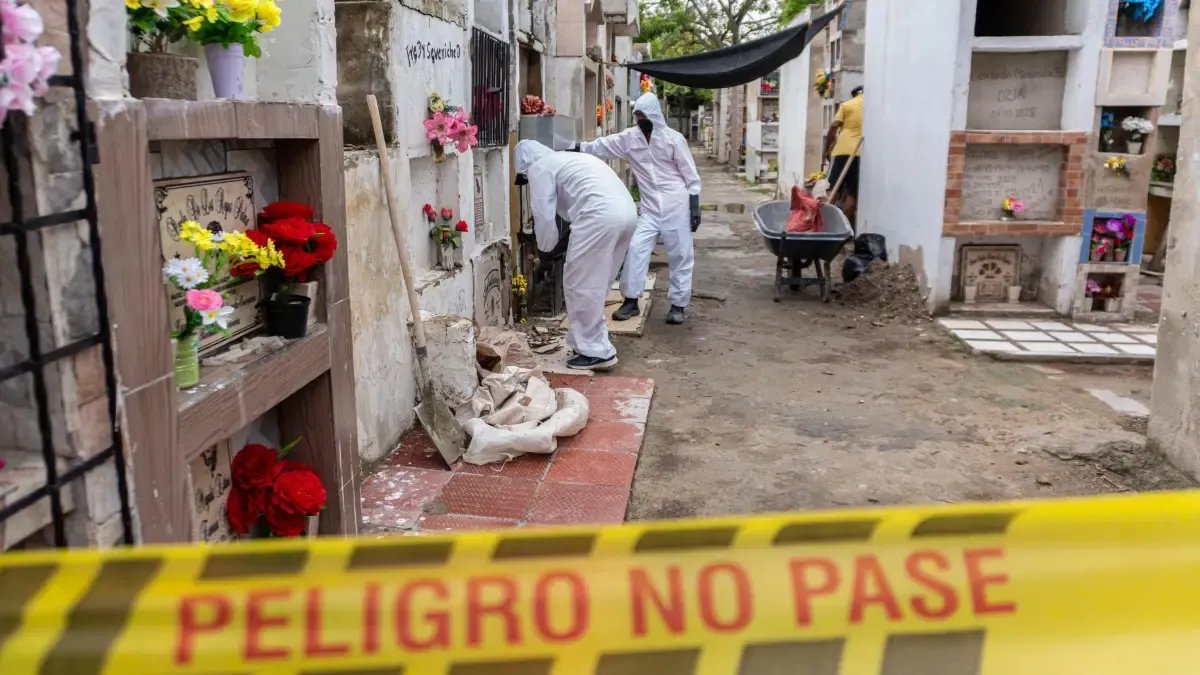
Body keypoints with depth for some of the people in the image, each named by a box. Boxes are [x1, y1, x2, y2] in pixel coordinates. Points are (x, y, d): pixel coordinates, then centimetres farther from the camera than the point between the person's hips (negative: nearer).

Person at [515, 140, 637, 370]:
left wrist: (546, 249, 15)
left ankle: (596, 352, 5)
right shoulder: (565, 159, 34)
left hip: (600, 214, -9)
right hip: (626, 211, 9)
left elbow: (544, 215, 1)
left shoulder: (538, 168, 8)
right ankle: (591, 343, 26)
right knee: (595, 284, 19)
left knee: (580, 285, 1)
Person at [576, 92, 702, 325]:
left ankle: (678, 304, 13)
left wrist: (695, 207, -8)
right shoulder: (629, 138, 3)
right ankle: (631, 301, 6)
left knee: (680, 255, 3)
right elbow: (601, 146, 5)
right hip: (650, 208, 4)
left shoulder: (673, 139, -7)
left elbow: (690, 176, -5)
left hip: (676, 205, -3)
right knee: (635, 249, -4)